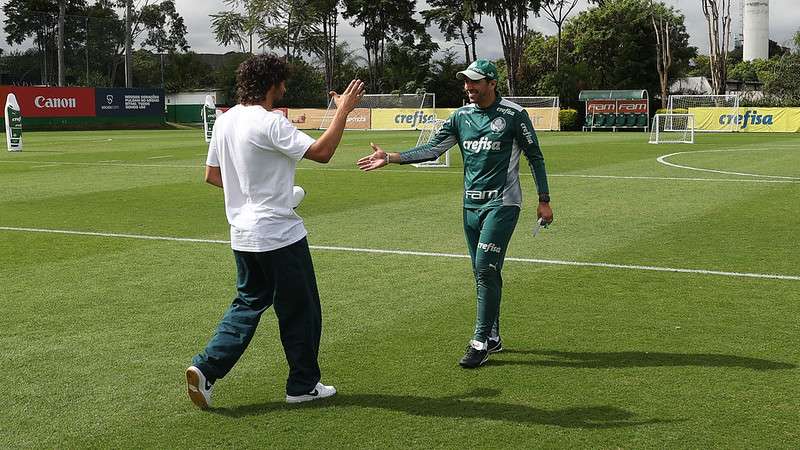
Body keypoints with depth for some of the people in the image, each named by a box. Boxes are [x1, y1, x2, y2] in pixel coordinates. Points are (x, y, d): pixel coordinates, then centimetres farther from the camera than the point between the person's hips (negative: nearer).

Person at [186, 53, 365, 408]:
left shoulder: (225, 120, 7)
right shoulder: (270, 123, -19)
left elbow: (211, 175, 14)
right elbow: (321, 152, -25)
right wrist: (343, 111, -17)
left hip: (242, 235, 8)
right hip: (279, 235, -8)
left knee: (248, 303, 18)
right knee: (300, 310, 7)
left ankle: (205, 368, 6)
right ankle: (303, 385, 18)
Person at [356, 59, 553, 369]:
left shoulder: (513, 114, -5)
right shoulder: (461, 116, 9)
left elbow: (535, 157, 0)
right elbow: (433, 149, 3)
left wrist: (544, 200, -1)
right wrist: (390, 158, -7)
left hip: (502, 203, -6)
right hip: (471, 204, 6)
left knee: (485, 269, -13)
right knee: (484, 273, 10)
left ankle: (481, 343, -8)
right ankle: (493, 336, 21)